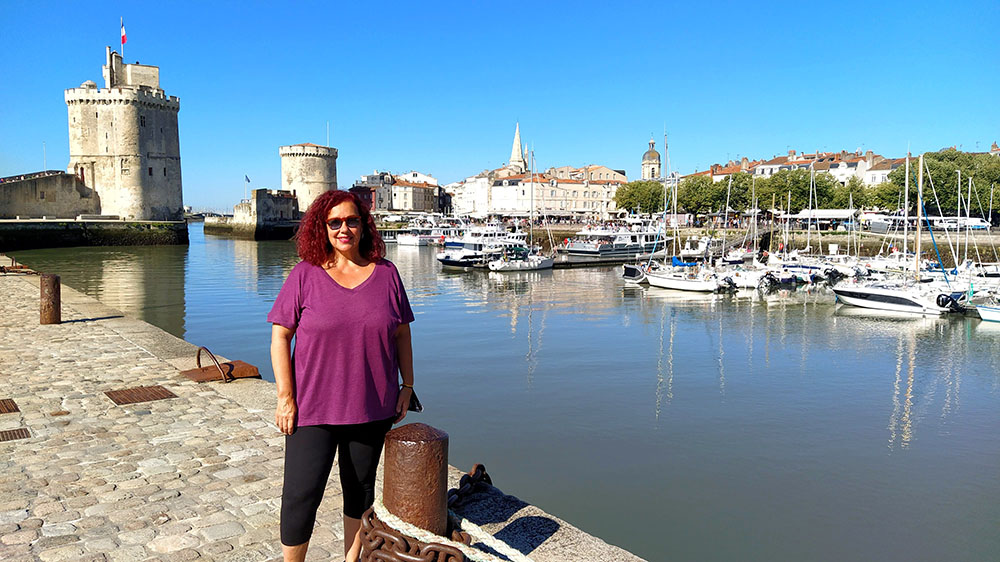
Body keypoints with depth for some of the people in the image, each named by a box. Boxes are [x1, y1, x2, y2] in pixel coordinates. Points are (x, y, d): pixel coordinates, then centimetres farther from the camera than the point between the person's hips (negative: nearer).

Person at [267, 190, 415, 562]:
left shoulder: (385, 273, 2)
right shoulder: (305, 275, -4)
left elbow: (401, 333, 9)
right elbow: (280, 337, -4)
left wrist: (407, 385, 6)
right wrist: (285, 397, -9)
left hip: (372, 407, 2)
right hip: (313, 406, -2)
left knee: (360, 488, 15)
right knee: (301, 494, -1)